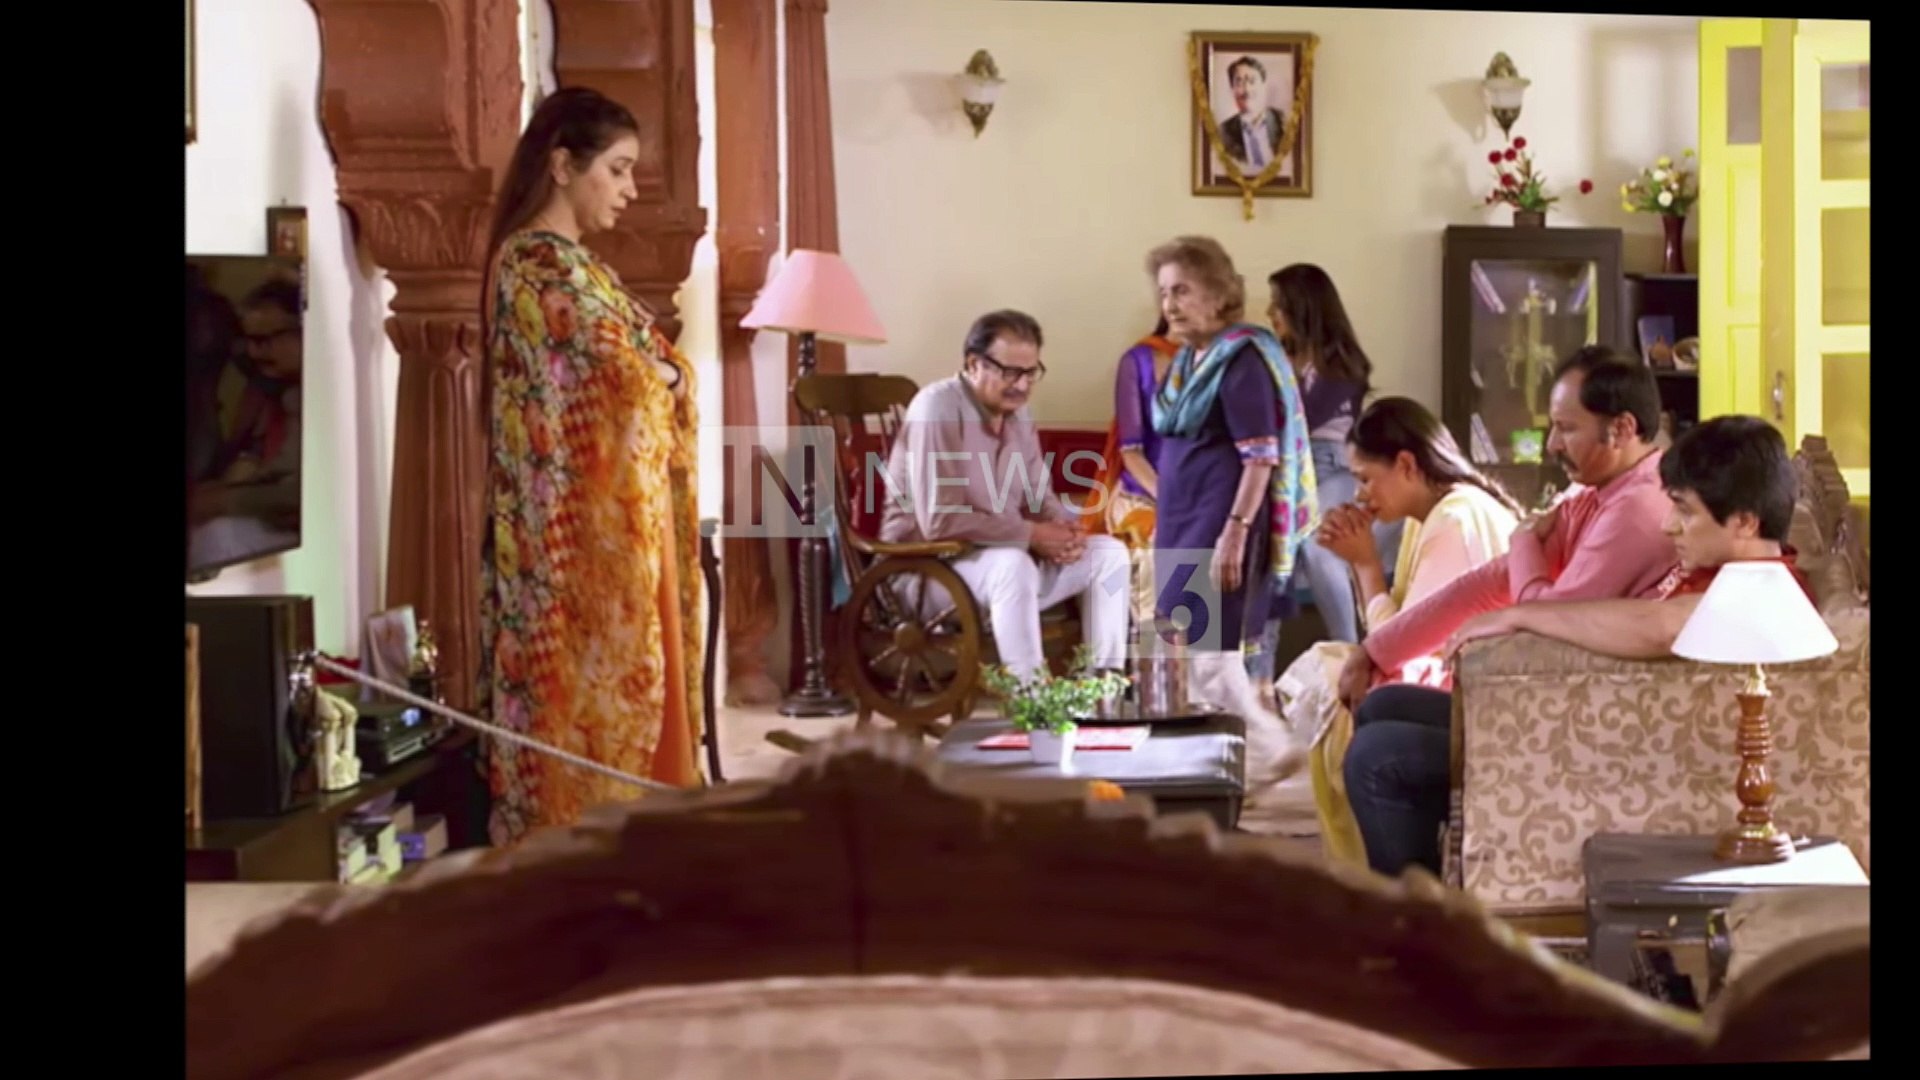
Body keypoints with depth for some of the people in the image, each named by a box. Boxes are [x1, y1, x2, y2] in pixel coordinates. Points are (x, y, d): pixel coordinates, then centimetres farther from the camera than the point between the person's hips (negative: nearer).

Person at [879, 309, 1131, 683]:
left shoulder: (1018, 413, 5)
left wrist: (1063, 528, -11)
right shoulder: (937, 407, -21)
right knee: (1012, 564, -37)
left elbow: (1038, 497, 14)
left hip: (1005, 560, 9)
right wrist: (1032, 535, -23)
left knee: (1109, 552, 0)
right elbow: (940, 521, -27)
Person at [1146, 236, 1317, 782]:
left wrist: (1235, 532, -25)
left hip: (1221, 521, -9)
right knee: (1189, 648, 9)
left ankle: (1270, 748, 4)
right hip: (1185, 519, 9)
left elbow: (1261, 457, -19)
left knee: (1207, 649, -9)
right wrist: (1163, 523, 21)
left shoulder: (1242, 358, -14)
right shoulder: (1188, 359, 13)